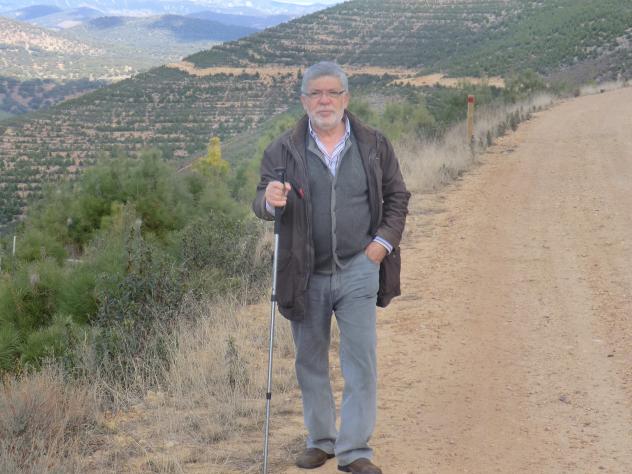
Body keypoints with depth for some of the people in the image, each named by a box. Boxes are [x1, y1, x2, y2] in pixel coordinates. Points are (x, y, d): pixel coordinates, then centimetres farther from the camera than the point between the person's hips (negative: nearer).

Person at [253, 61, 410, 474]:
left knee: (361, 361, -4)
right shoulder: (283, 150, 0)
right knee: (311, 363, 11)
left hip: (358, 270, -1)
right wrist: (270, 201, -26)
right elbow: (260, 204, -2)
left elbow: (397, 197, 11)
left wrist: (384, 241, -2)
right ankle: (320, 440, 26)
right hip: (306, 274, 1)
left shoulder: (374, 145, 3)